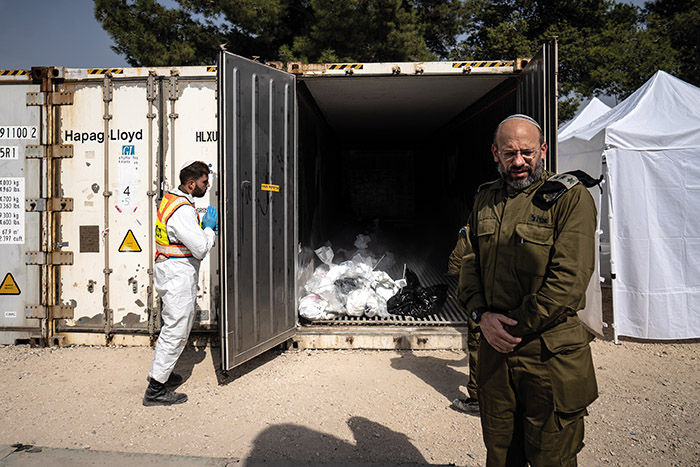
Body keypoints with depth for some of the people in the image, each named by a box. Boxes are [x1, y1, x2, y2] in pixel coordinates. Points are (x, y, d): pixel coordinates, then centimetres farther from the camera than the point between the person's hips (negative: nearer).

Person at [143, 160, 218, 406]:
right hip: (178, 275, -11)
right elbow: (201, 248, -23)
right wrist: (209, 227, -8)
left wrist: (207, 227, 5)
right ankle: (155, 390, 7)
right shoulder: (183, 210, -23)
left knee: (182, 322, 22)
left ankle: (160, 370, 37)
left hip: (170, 270, 11)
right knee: (176, 329, -3)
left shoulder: (171, 198, 10)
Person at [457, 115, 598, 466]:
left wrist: (516, 327, -14)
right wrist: (482, 315, -7)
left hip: (551, 356, -5)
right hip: (496, 348, 5)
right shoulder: (485, 200, 9)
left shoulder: (570, 198, -9)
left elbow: (568, 281, -17)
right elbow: (470, 263, 10)